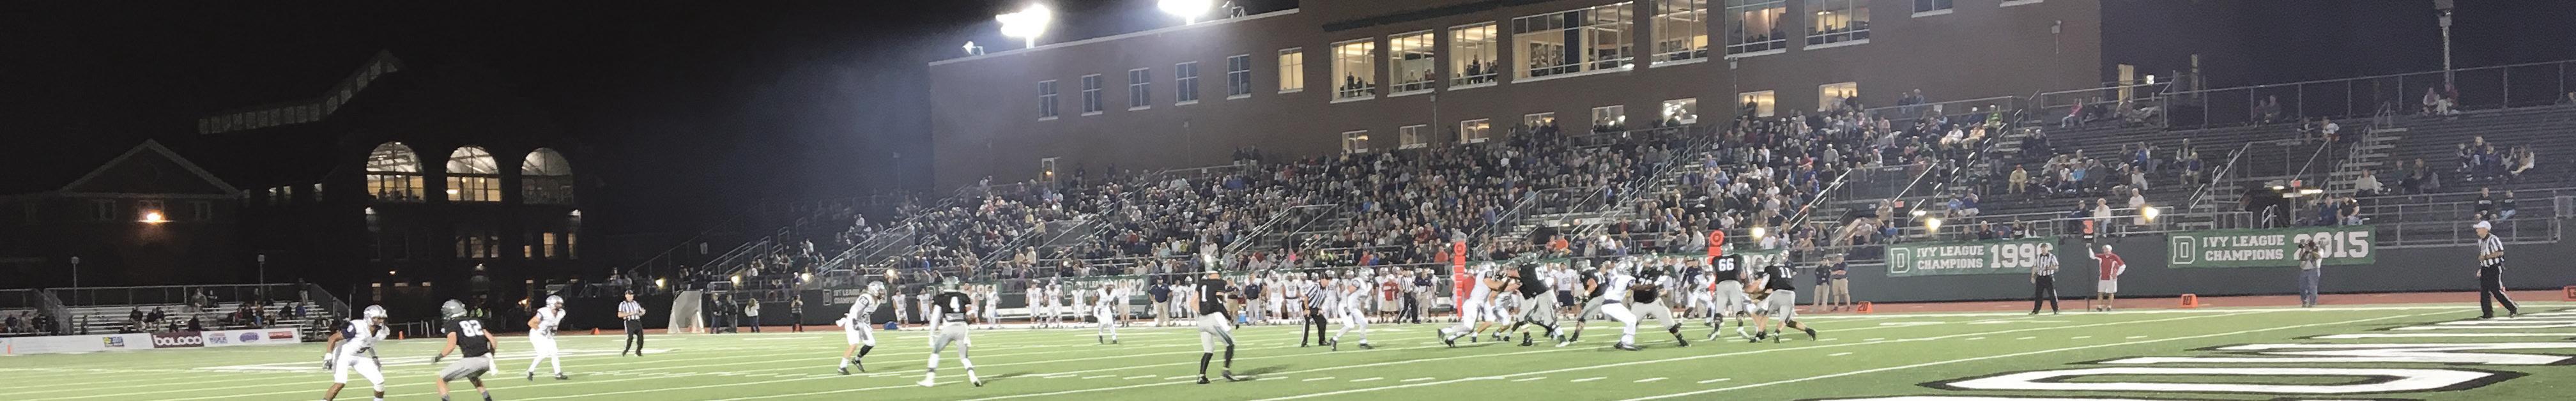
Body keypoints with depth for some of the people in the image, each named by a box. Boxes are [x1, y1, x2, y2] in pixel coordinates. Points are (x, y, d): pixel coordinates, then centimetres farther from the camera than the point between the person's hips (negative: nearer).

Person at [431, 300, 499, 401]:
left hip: (471, 361, -6)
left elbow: (451, 346, -8)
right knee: (473, 377, 38)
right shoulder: (476, 321, 21)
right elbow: (491, 339, 18)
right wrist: (491, 356, 31)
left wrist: (438, 358, 6)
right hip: (486, 360, 6)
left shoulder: (452, 324, 4)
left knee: (441, 380, 9)